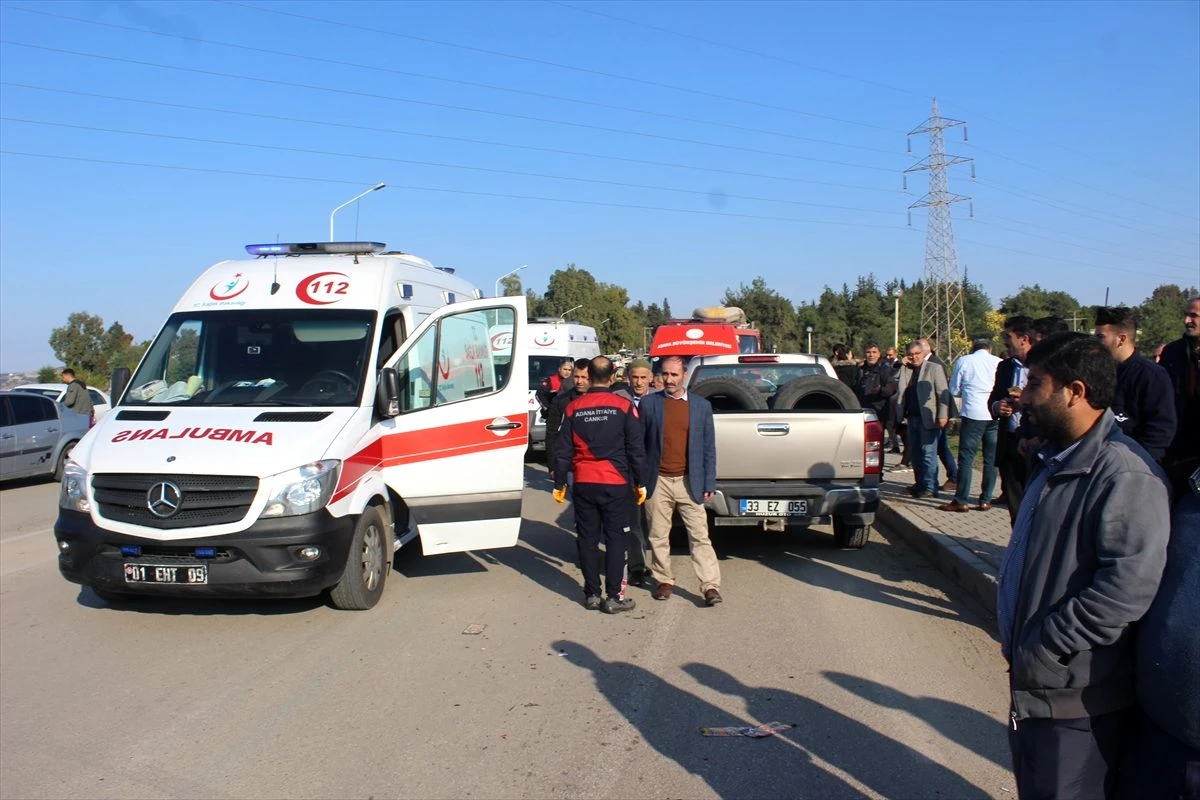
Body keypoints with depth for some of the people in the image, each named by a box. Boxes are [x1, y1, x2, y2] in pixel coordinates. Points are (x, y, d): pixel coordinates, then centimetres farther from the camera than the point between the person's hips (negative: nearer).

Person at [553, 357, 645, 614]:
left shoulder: (574, 408, 1)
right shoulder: (624, 406, -5)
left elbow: (563, 451, 4)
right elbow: (636, 449, -4)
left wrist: (559, 483, 12)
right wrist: (640, 482, 5)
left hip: (584, 484, 2)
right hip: (616, 484, -2)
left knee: (588, 538, 10)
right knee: (615, 538, 4)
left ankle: (592, 594, 15)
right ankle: (613, 597, 4)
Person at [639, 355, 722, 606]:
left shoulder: (701, 406, 5)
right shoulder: (649, 403, 2)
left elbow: (709, 447, 6)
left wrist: (709, 484, 1)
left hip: (689, 482, 0)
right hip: (658, 482, 0)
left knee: (700, 536, -2)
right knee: (658, 537, 8)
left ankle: (710, 585, 0)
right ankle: (664, 581, 22)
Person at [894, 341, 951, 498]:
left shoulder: (934, 368, -2)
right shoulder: (905, 370, 15)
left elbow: (943, 393, -7)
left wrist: (943, 416, -15)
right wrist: (901, 365, 4)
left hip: (928, 419, -6)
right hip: (911, 418, 6)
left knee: (928, 453, -7)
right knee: (915, 453, 11)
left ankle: (930, 487, -4)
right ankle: (920, 484, 20)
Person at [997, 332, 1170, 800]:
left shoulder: (1124, 474, -22)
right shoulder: (1057, 461, 11)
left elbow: (1130, 587, -30)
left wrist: (1044, 650, -22)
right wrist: (1019, 644, 13)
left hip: (1077, 702, -9)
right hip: (1033, 689, 9)